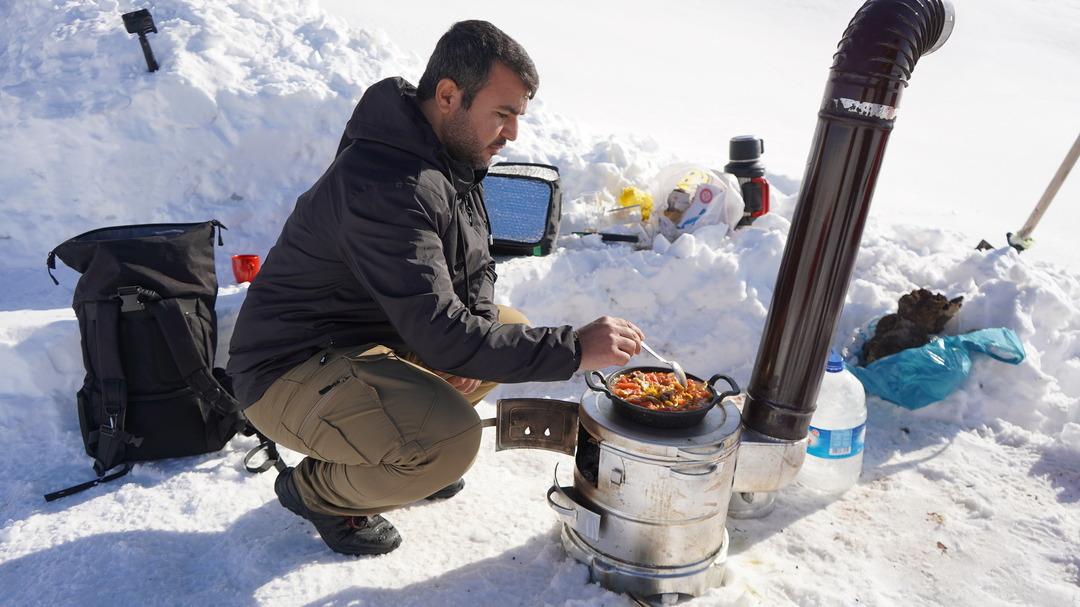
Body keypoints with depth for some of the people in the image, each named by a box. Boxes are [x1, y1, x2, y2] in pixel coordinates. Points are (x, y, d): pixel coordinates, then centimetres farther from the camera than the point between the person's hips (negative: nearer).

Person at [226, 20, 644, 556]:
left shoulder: (453, 155, 2)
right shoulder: (388, 187, -30)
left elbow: (477, 266, 11)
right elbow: (439, 336, -34)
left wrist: (475, 321, -11)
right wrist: (573, 349, -30)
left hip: (376, 333, 9)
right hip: (291, 372, -9)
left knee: (512, 329, 7)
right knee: (452, 439, -30)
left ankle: (411, 451, 16)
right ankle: (315, 489, 1)